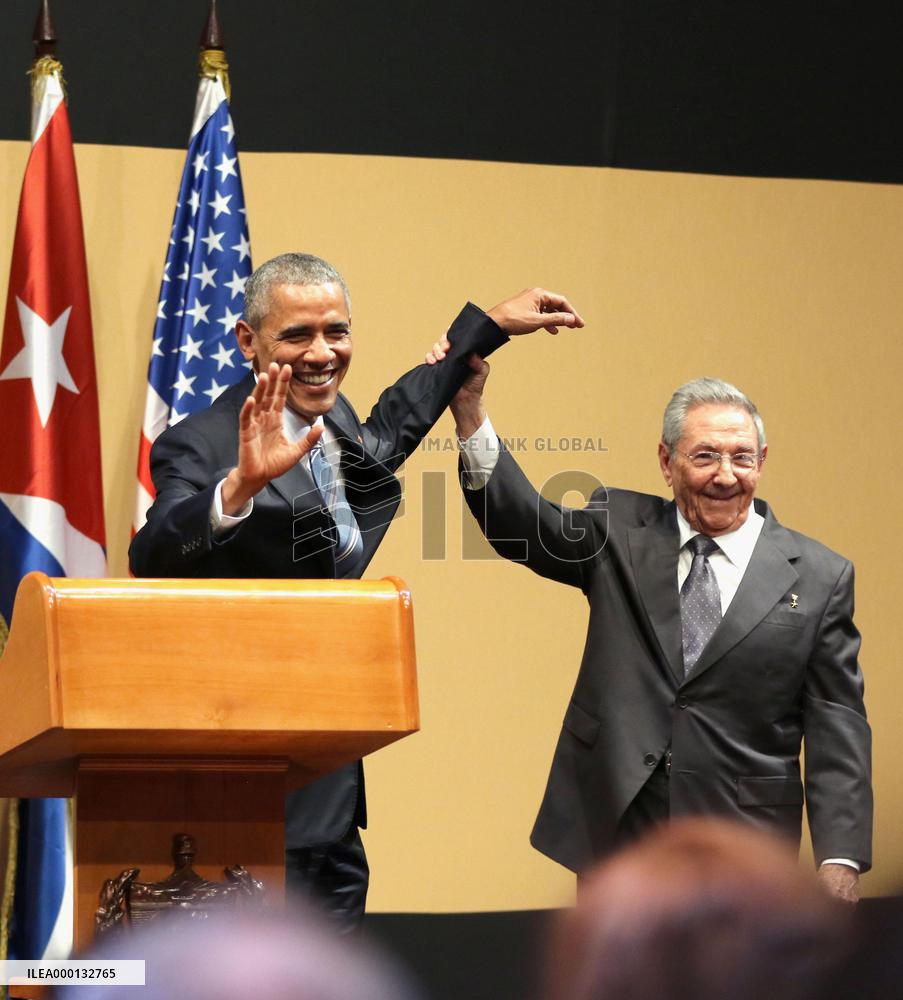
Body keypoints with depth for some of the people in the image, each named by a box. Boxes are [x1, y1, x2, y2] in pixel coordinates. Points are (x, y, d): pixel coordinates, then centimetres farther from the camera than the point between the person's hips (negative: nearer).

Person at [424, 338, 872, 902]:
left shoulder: (819, 576, 0)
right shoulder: (620, 532, 5)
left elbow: (837, 727, -2)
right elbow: (521, 525, -9)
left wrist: (840, 858, -10)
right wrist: (469, 407, -24)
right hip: (616, 829, 1)